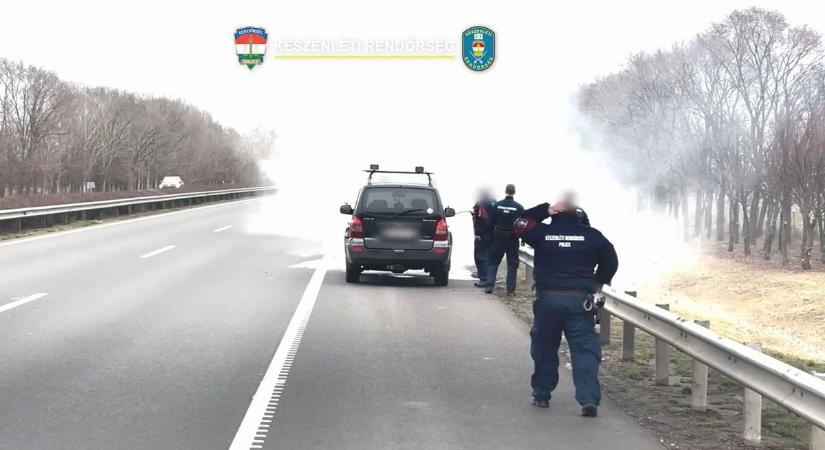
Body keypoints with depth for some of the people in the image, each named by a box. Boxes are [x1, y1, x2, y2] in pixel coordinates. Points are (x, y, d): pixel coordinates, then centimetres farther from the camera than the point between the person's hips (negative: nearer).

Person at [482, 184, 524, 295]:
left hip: (498, 237, 1)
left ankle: (489, 285, 1)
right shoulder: (519, 208, -8)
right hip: (513, 239, -1)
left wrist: (491, 234, 12)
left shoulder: (496, 205, -3)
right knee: (512, 264, 5)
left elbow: (491, 223, 1)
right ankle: (511, 289, 3)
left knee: (493, 261, 12)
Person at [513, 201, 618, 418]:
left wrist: (545, 210, 10)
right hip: (580, 300, -1)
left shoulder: (542, 233, 0)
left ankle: (541, 395, 23)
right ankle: (589, 400, -12)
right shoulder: (592, 235, 2)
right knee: (585, 350, -1)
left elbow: (519, 224, 16)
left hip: (548, 299, 1)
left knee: (544, 348, 15)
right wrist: (599, 283, 24)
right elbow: (611, 261, 10)